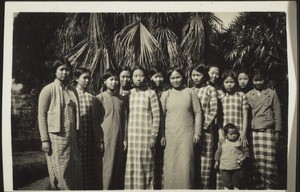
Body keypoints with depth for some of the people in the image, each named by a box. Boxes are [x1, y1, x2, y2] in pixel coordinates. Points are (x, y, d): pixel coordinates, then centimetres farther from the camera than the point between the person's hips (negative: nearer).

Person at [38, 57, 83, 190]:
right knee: (59, 172, 1)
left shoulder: (73, 90, 11)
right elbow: (42, 115, -7)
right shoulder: (48, 90, -5)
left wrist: (78, 135, 11)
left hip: (71, 138, 5)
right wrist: (44, 140, -12)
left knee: (75, 170, 8)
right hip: (55, 137, -5)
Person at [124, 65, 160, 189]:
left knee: (145, 165, 2)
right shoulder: (129, 94, 9)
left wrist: (154, 136, -9)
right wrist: (125, 136, 6)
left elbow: (156, 116, -5)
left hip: (146, 135, -3)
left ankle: (146, 188, 14)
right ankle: (131, 188, 17)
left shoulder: (150, 93, -2)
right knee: (131, 165, 6)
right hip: (131, 135, 3)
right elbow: (126, 116, 10)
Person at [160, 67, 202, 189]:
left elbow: (198, 113, 3)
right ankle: (169, 188, 18)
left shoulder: (190, 93, 2)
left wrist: (197, 133, -1)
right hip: (170, 135, 2)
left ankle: (186, 188, 12)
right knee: (170, 165, 5)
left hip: (187, 135, -1)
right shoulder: (165, 95, 7)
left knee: (185, 165, -2)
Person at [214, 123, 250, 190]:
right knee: (227, 185, 8)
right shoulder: (222, 143, 5)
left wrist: (243, 158, -11)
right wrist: (217, 161, 14)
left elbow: (246, 151, 4)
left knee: (237, 185, 8)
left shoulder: (240, 142, -1)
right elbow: (218, 152, 15)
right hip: (225, 168, 2)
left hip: (237, 167, -2)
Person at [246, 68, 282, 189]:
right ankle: (262, 184, 12)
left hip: (268, 131, -1)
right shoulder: (248, 95, 11)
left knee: (269, 160, -5)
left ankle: (270, 186, 7)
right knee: (258, 160, 0)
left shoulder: (272, 94, 7)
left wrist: (277, 131, 3)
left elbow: (277, 113, 7)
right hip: (254, 132, 2)